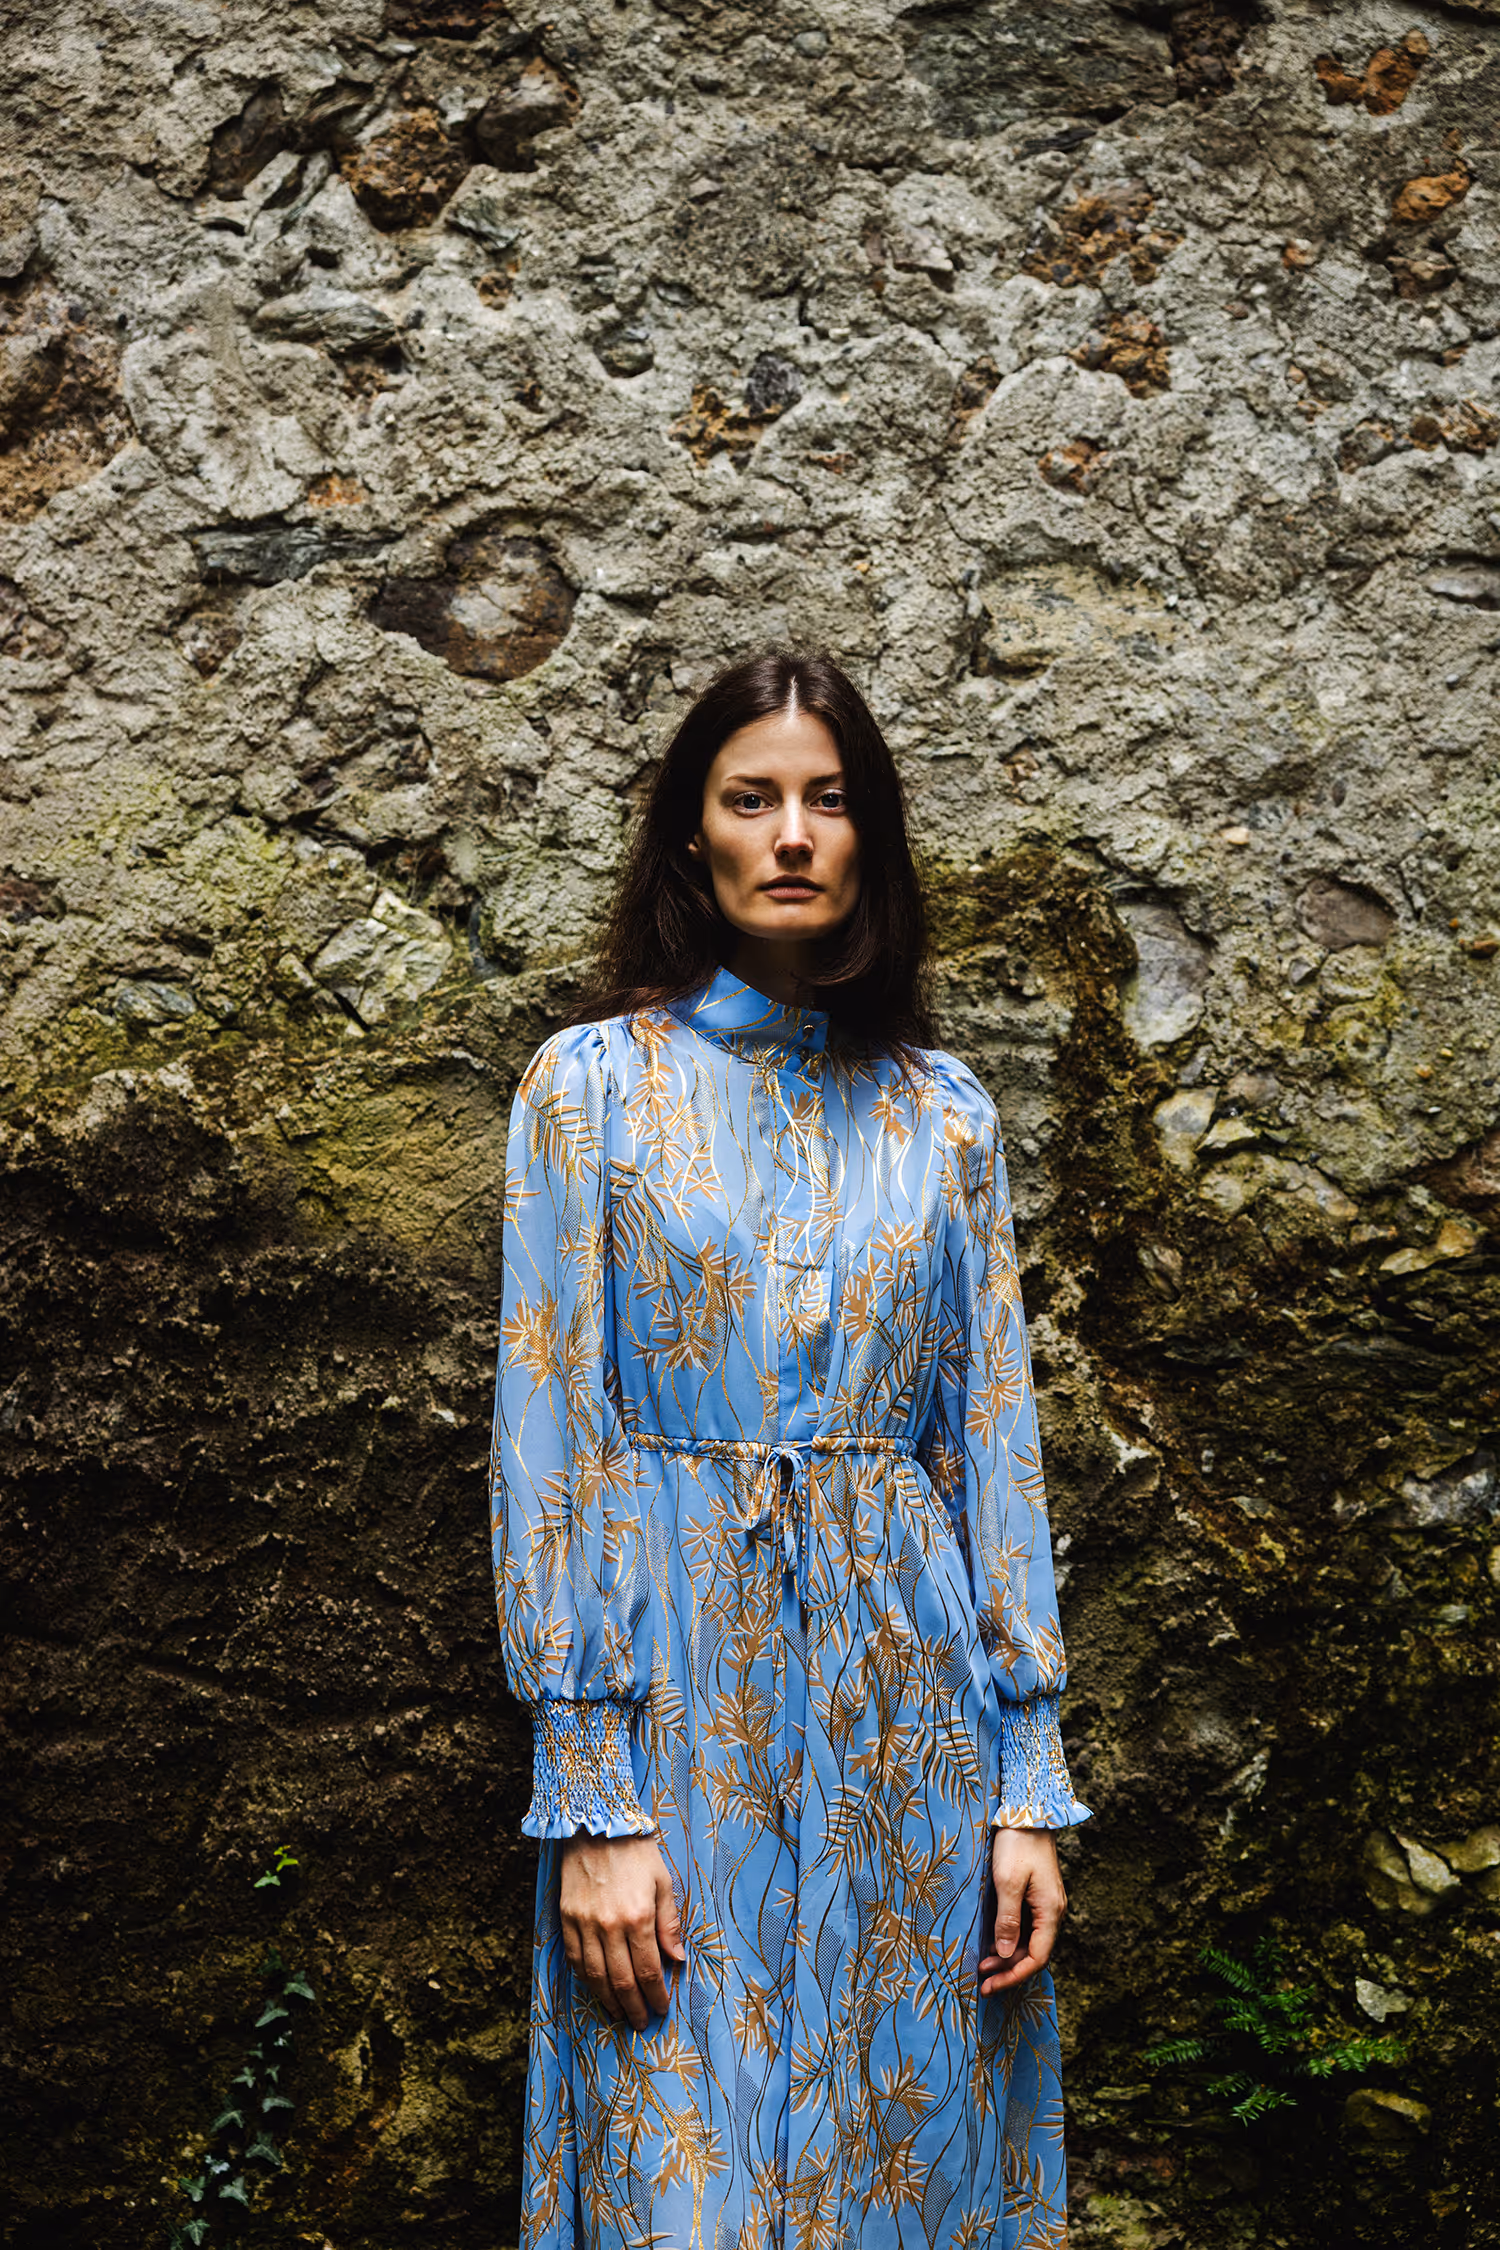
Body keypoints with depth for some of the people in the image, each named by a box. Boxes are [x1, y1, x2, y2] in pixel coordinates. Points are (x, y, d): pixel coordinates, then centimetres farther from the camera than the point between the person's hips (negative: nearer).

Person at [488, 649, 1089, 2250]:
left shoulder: (940, 1109, 7)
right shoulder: (592, 1082, -1)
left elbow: (994, 1438, 6)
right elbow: (549, 1441, -5)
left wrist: (1028, 1777, 0)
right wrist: (592, 1800, -11)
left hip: (908, 1698, 3)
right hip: (677, 1689, -2)